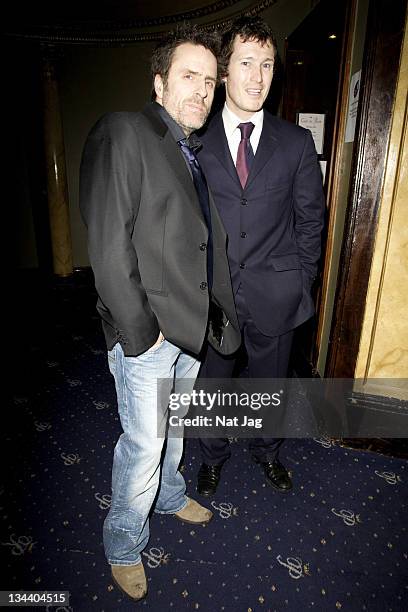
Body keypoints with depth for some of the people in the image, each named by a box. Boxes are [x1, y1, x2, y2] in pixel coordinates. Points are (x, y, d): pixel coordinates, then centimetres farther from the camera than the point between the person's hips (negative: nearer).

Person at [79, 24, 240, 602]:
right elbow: (109, 244, -18)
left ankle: (168, 493, 51)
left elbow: (208, 246, 12)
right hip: (145, 334, -7)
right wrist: (140, 330, -17)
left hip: (191, 327, 7)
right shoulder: (123, 132, -11)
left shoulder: (195, 154, 13)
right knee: (144, 441, 6)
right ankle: (124, 545, 33)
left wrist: (218, 314, 6)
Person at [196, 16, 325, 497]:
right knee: (212, 382, 17)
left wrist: (300, 280, 1)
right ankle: (213, 457, 45)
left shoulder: (297, 143, 1)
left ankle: (267, 453, 48)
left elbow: (310, 217, 5)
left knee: (270, 383, 19)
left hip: (275, 294, 1)